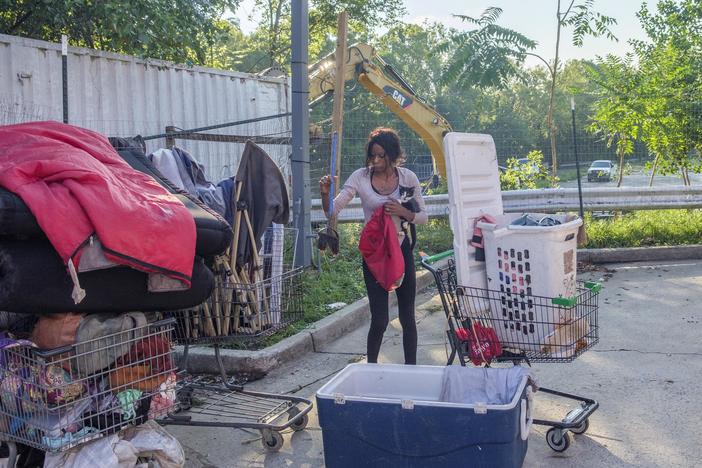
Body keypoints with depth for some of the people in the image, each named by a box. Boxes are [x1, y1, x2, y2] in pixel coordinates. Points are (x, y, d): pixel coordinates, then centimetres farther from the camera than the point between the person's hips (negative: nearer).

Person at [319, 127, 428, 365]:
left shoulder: (408, 177, -2)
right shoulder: (361, 177, -6)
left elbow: (423, 216, 4)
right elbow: (332, 211, -12)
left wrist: (404, 212, -15)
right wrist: (325, 194, -32)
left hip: (402, 252, 1)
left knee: (407, 317, 10)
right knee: (379, 320, -2)